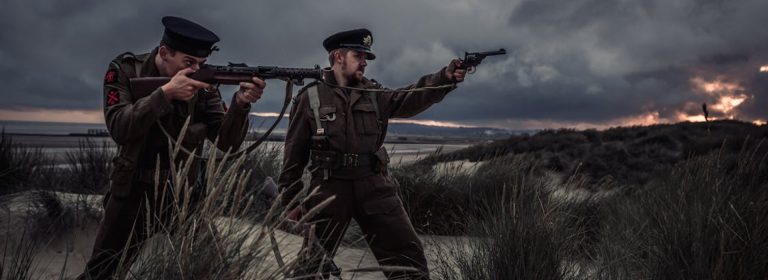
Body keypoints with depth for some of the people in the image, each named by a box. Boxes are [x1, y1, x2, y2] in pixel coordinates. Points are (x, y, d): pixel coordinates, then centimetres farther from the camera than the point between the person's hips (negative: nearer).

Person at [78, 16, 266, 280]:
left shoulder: (202, 87, -6)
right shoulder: (126, 70, -8)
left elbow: (228, 143, -12)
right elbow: (119, 129, -22)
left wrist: (240, 103, -30)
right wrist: (165, 93, -32)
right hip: (132, 192, -1)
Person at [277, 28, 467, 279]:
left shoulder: (374, 94, 10)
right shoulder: (310, 98, 0)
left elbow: (409, 98, -6)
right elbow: (294, 153, 2)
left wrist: (445, 78, -22)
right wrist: (291, 198, 1)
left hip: (374, 186, 3)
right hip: (329, 189, -3)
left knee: (408, 255, 2)